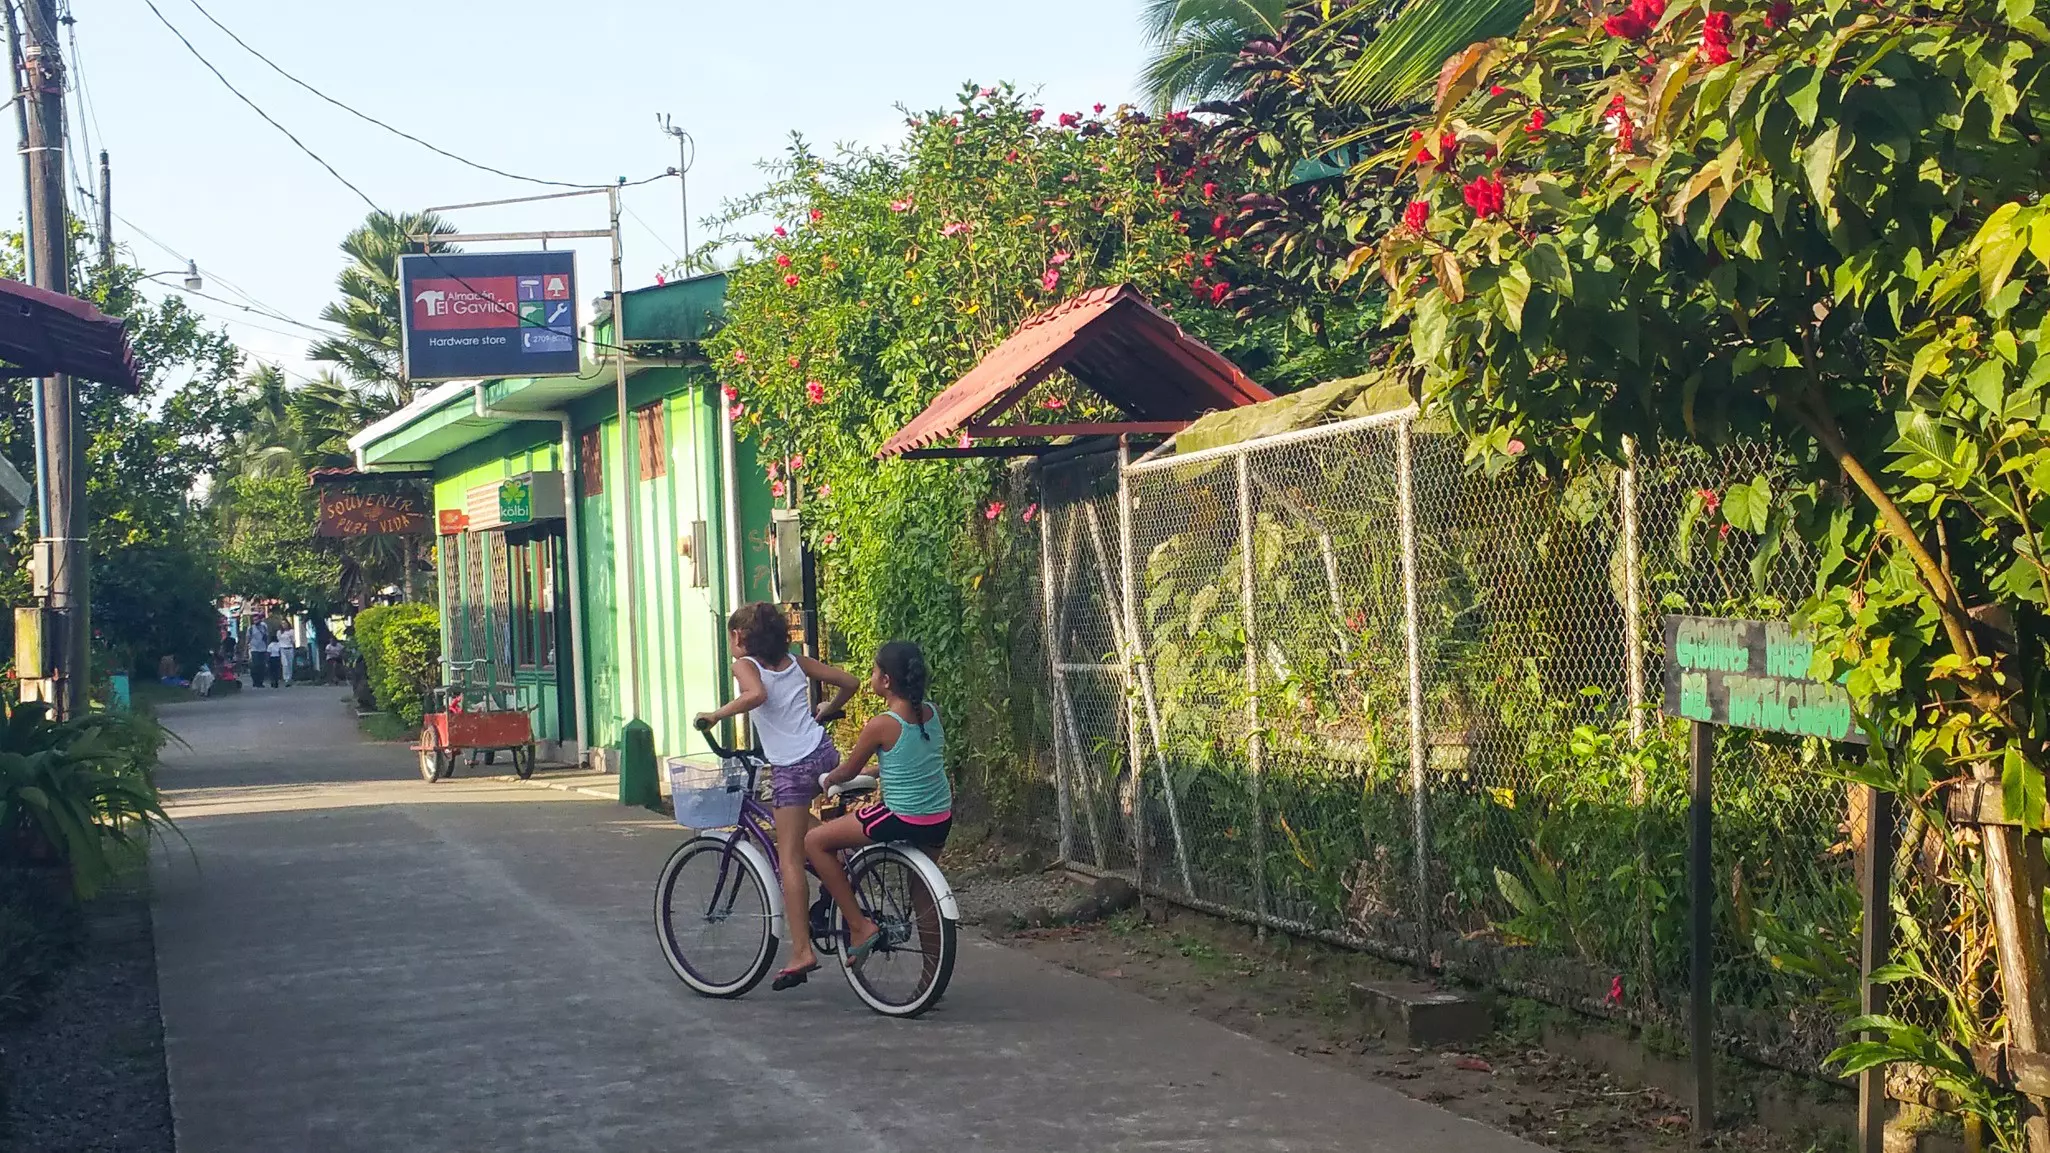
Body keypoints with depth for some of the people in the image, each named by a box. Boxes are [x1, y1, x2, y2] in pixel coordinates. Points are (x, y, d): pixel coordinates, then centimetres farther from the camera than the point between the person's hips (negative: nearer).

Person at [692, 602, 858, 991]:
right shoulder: (797, 662, 14)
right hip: (823, 751, 6)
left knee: (790, 857, -4)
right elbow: (849, 682, 16)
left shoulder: (745, 665, -2)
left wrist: (715, 715, -14)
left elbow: (756, 695, -25)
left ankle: (802, 950, -8)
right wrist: (827, 710, 33)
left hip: (791, 767, -6)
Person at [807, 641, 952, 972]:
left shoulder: (882, 726, -15)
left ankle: (859, 926, 3)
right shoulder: (931, 713, 3)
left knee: (814, 842, 5)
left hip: (903, 821, -7)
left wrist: (825, 781, 20)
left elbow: (847, 771, -2)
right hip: (941, 821, 7)